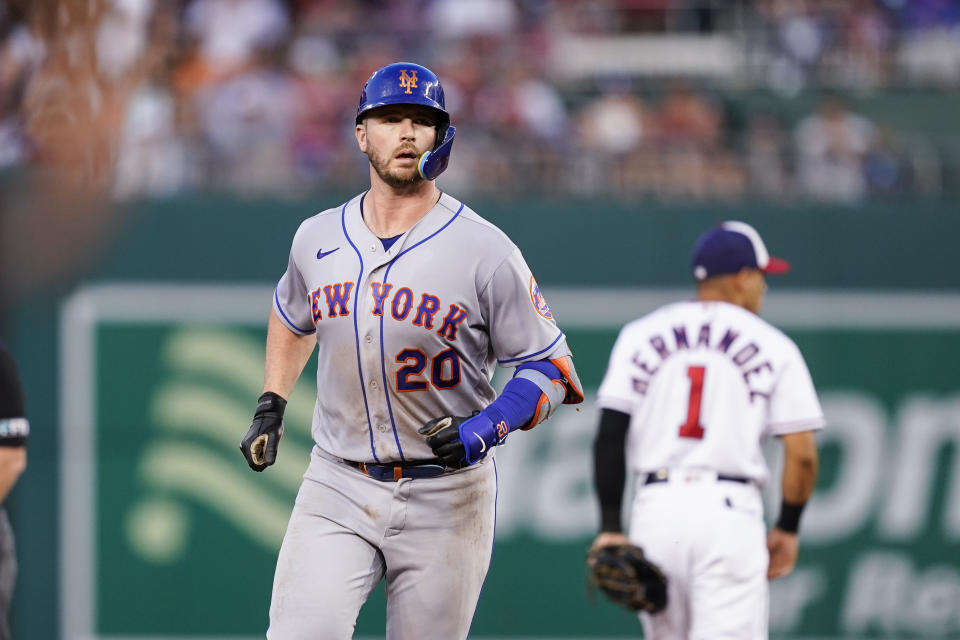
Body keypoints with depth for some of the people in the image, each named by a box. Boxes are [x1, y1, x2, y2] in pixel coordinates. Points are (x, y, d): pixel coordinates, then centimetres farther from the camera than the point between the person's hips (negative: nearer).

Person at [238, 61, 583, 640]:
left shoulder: (485, 250, -8)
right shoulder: (318, 238, 5)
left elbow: (552, 369, -5)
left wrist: (487, 429, -21)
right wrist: (271, 407, 17)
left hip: (446, 500, -2)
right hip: (338, 487, 2)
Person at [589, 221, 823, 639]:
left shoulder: (641, 335, 10)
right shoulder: (773, 347, 5)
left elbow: (609, 436, 1)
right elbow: (802, 454, 0)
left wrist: (610, 526, 2)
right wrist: (787, 528, 14)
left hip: (655, 506, 3)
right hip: (729, 509, -3)